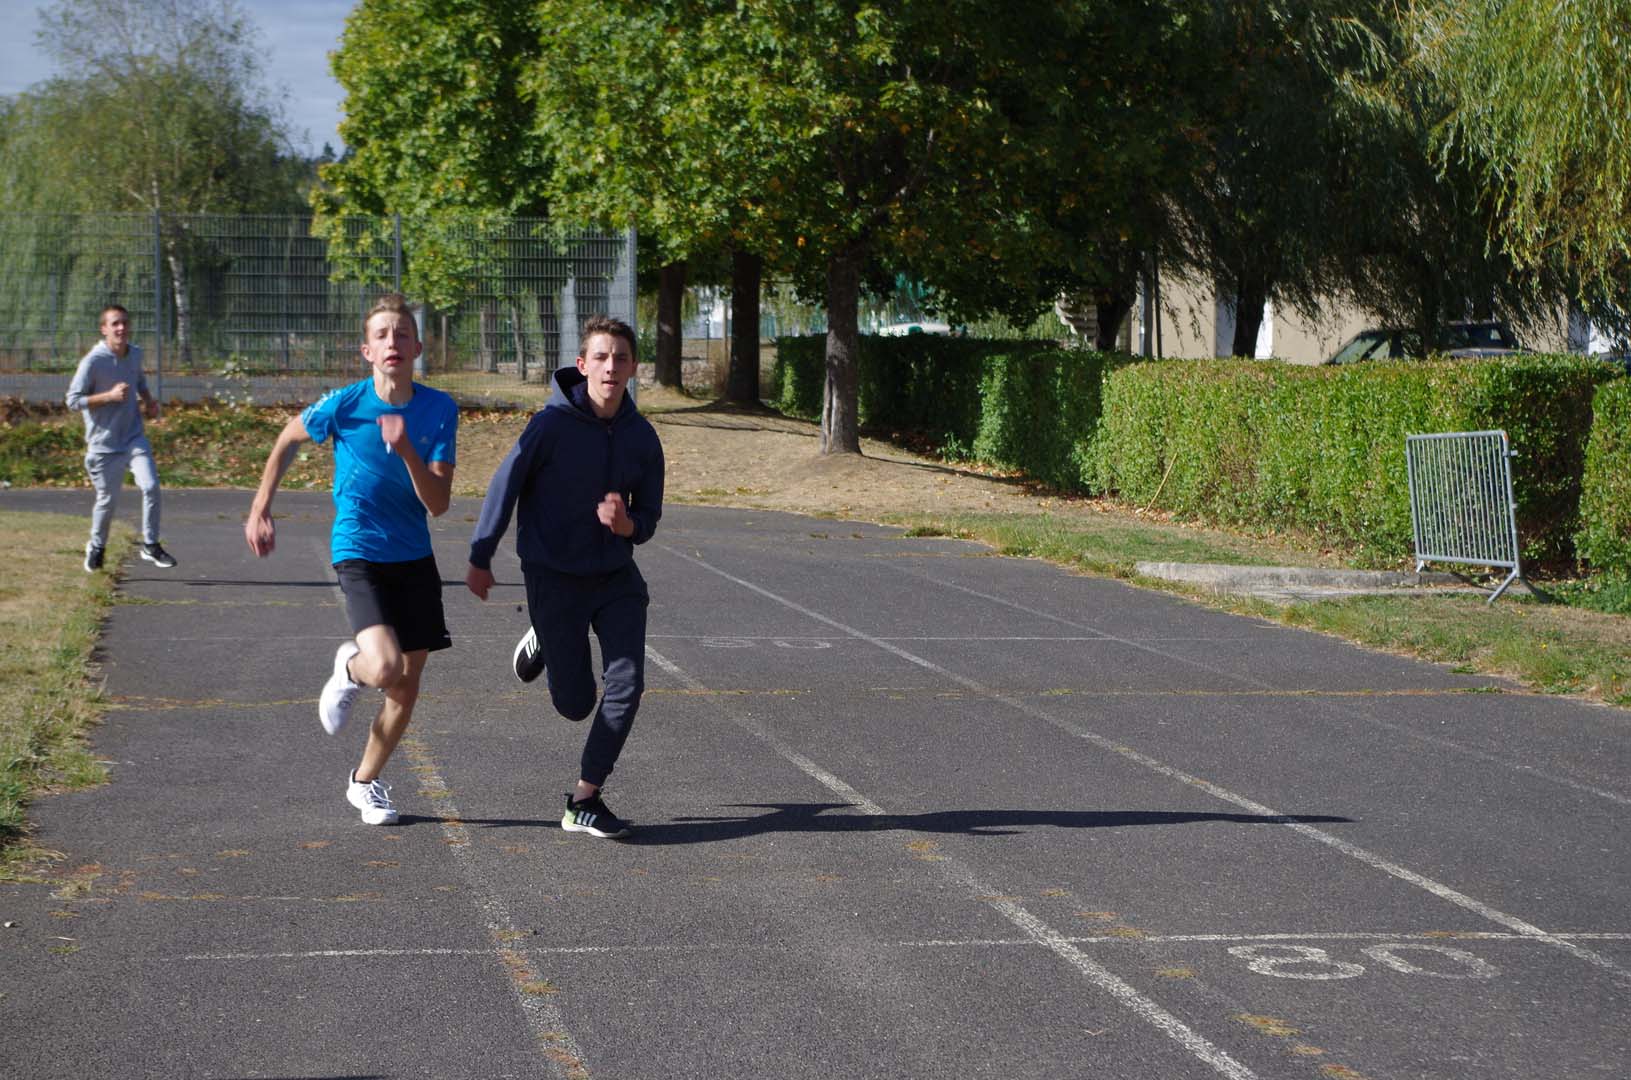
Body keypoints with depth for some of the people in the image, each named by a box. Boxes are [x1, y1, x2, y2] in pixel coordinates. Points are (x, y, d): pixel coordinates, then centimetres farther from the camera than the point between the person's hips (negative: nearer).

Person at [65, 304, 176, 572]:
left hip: (134, 437, 4)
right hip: (104, 444, -4)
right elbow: (73, 400, -15)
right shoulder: (92, 361, -16)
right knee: (107, 499, 7)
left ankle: (151, 545, -3)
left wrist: (148, 402, 5)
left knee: (150, 485, -16)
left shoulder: (135, 354, 3)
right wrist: (110, 396, -24)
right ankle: (96, 546, 34)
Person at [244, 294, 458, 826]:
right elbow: (287, 439, 8)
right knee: (385, 669, -25)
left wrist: (406, 451, -28)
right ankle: (349, 668, 13)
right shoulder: (342, 406, -13)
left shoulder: (440, 410, -7)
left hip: (415, 559, 4)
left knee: (407, 688, 10)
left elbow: (438, 503, -12)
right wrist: (260, 510, 10)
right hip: (359, 555, -4)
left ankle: (365, 781, 33)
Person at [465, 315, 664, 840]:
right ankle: (544, 639, 39)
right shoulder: (553, 424, -16)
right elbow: (506, 484, -7)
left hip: (616, 575, 3)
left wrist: (625, 523, -19)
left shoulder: (642, 437, -3)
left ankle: (585, 800, 3)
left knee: (626, 684, -11)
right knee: (575, 703, 5)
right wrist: (480, 558, -5)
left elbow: (648, 520, 5)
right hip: (553, 576, -3)